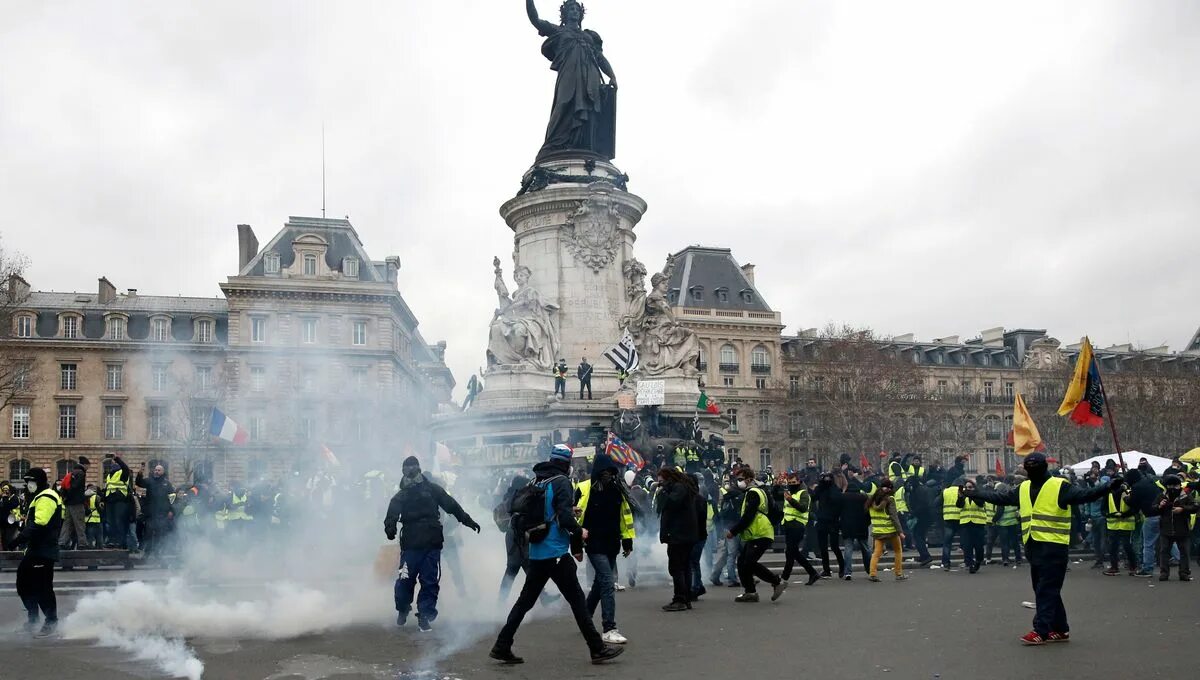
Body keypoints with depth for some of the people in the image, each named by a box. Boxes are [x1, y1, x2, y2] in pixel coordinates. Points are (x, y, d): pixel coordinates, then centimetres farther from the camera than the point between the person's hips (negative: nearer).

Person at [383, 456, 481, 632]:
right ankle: (403, 610, 23)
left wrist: (467, 520, 10)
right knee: (405, 580, -3)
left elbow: (451, 505, 12)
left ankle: (425, 616, 10)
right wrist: (390, 529, -24)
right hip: (410, 545, 0)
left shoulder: (432, 489, 10)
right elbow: (391, 516, -3)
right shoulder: (400, 497, 11)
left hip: (432, 544, 0)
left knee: (430, 581, 0)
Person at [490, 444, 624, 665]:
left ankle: (502, 646, 14)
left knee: (525, 600, 13)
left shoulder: (536, 482, 11)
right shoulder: (561, 482, -11)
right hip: (556, 554, -7)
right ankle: (597, 648, 2)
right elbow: (564, 516, -22)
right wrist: (579, 531, -4)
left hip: (536, 553, 7)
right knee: (577, 599, -1)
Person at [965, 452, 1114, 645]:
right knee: (1044, 590, 13)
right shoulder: (1022, 488, 13)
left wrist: (1106, 488, -33)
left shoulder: (1060, 486, -7)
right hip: (1034, 546, 8)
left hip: (1053, 547, -8)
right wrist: (973, 492, 20)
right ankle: (1060, 629, 23)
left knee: (1047, 590, -6)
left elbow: (1083, 495, -18)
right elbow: (999, 497, 19)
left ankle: (1041, 631, -4)